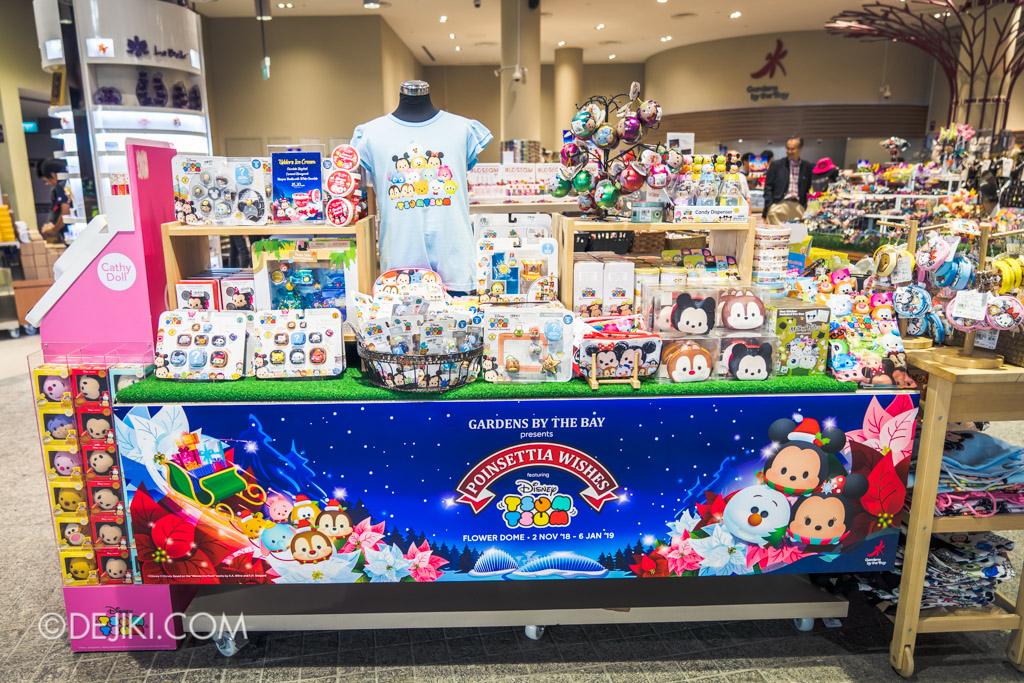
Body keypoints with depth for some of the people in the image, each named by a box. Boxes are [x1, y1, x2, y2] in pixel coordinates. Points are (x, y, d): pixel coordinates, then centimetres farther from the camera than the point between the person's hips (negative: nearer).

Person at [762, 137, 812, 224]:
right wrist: (768, 208, -4)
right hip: (779, 206, -2)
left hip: (798, 207, 2)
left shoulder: (806, 167, 13)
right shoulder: (776, 165, 7)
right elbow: (768, 188, 5)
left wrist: (805, 209, 6)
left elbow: (808, 190, 16)